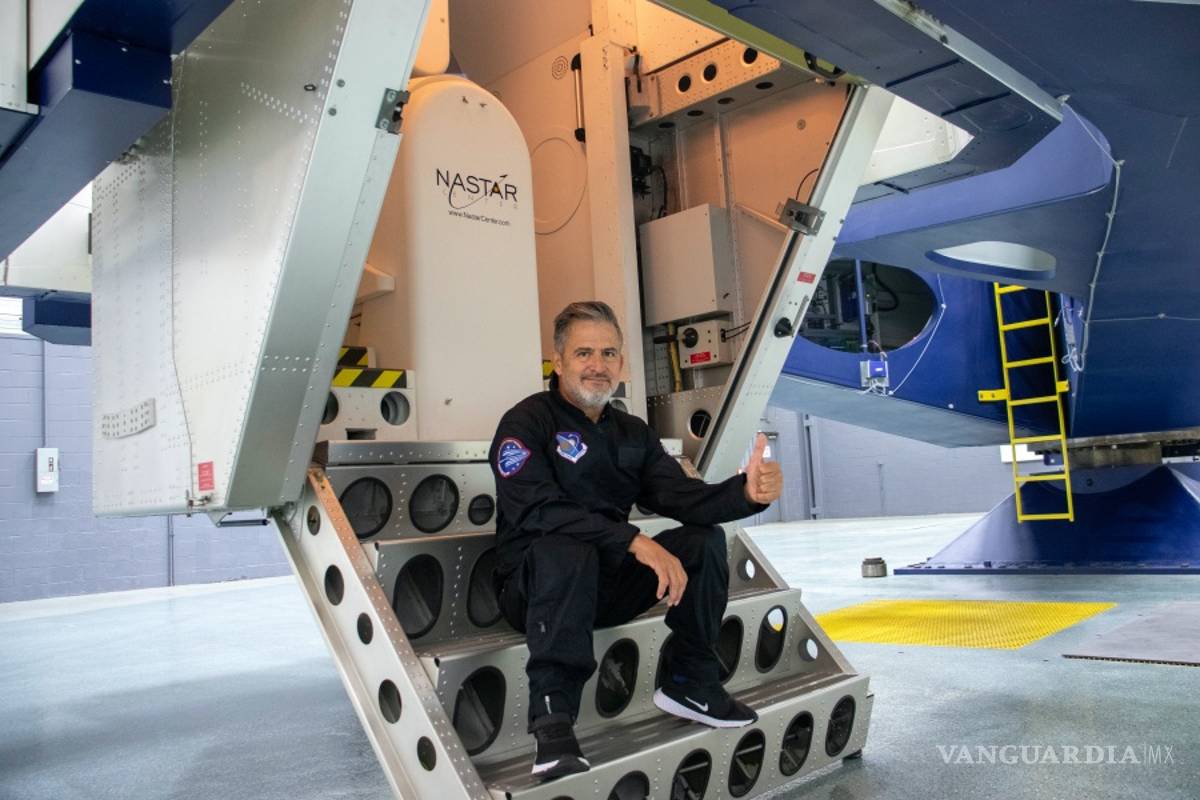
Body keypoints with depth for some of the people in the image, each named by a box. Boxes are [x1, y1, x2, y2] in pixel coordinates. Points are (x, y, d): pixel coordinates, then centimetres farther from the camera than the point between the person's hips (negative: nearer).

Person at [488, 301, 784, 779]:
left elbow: (681, 496, -3)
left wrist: (745, 491, -24)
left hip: (606, 586, 6)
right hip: (535, 588, -6)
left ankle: (691, 683, 4)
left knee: (705, 539, -7)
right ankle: (552, 722, -33)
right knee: (566, 550, -38)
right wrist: (633, 541, -32)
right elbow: (534, 510, -25)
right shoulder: (527, 422, -10)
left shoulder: (633, 433, 10)